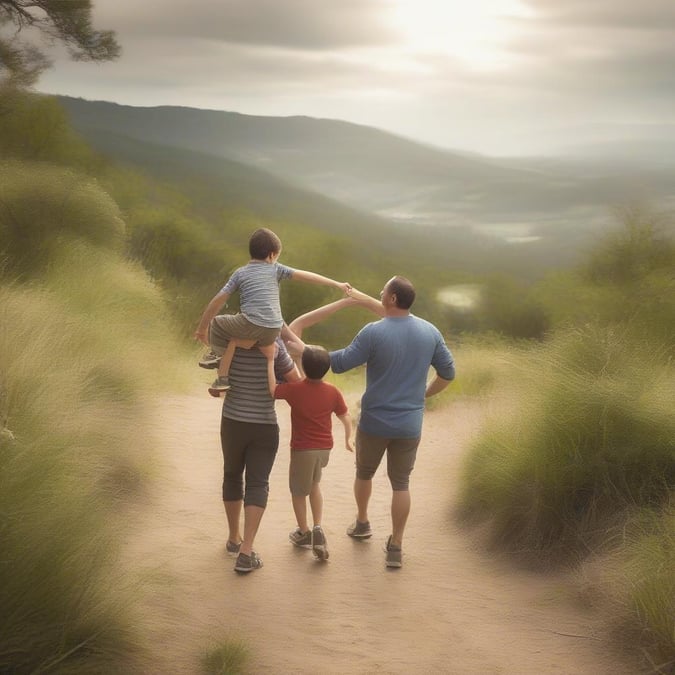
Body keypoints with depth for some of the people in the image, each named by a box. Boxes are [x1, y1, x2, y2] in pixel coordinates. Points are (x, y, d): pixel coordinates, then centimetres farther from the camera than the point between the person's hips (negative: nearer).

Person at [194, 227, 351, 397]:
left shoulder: (240, 273, 12)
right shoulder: (275, 268, 13)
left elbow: (218, 300, 9)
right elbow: (305, 276, 9)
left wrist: (202, 328, 18)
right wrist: (337, 284, 11)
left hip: (250, 324, -2)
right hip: (273, 330, 2)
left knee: (217, 323, 20)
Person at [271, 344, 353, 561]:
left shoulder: (294, 389, -17)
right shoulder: (333, 392, -6)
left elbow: (270, 389, -17)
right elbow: (346, 417, 0)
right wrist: (348, 438, 18)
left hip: (302, 449, -4)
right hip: (325, 448, 4)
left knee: (298, 490, 17)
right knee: (314, 484, 25)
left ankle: (304, 532, 31)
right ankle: (317, 529, 10)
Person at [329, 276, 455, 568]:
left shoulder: (374, 333, -17)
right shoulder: (430, 332, -3)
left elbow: (341, 362, -13)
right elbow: (448, 372, 5)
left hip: (374, 422, -2)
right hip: (410, 424, 2)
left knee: (364, 472, 22)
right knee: (400, 483, 9)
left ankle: (362, 523, 41)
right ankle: (396, 547, 9)